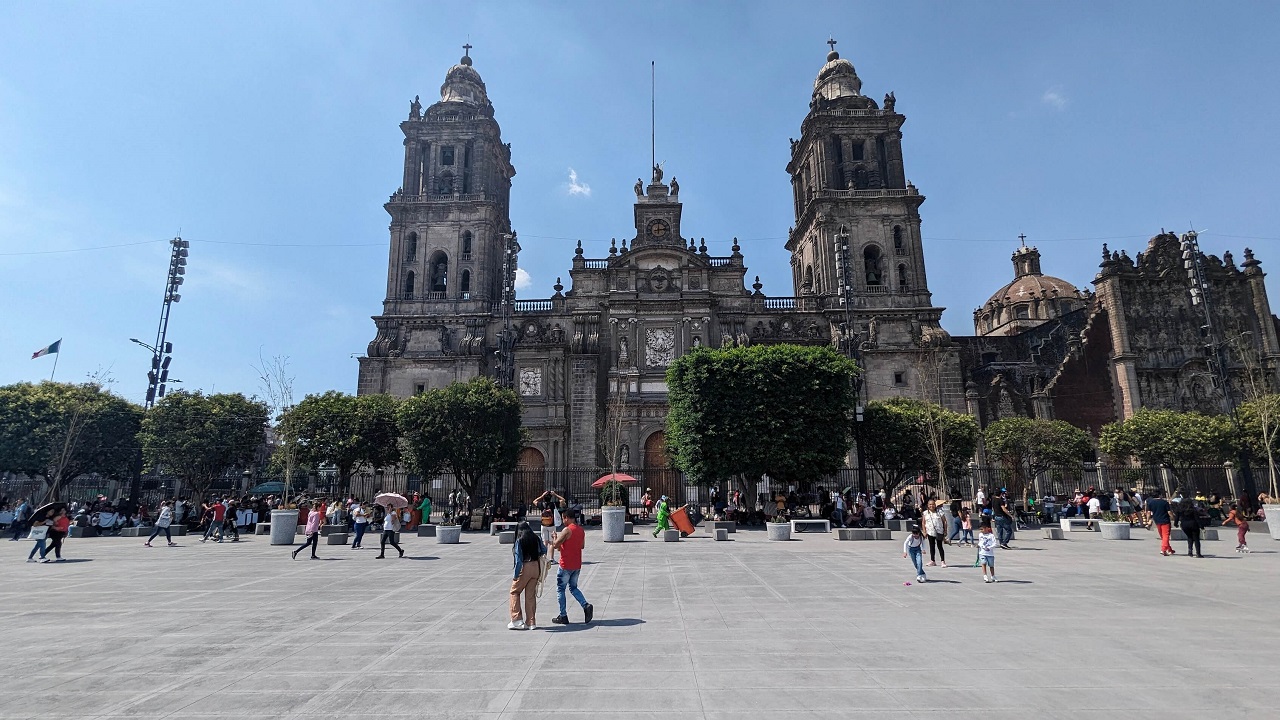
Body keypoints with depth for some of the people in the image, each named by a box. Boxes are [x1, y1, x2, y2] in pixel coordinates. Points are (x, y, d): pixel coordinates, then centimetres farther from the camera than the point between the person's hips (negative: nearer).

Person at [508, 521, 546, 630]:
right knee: (531, 595, 12)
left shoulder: (520, 541, -10)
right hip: (536, 567, 5)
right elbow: (544, 551, 11)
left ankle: (517, 619, 6)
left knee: (515, 591, 12)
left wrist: (516, 575, -8)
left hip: (525, 568, -5)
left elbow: (519, 560, -13)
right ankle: (531, 622, 15)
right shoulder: (536, 539, 3)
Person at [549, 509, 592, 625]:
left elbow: (555, 545, -16)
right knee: (573, 587, 19)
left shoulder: (567, 530, -17)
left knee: (560, 589, 7)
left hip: (566, 565, -7)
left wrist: (556, 538, 4)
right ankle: (586, 606, -1)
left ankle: (563, 616, 8)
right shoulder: (581, 530, 7)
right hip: (577, 565, 7)